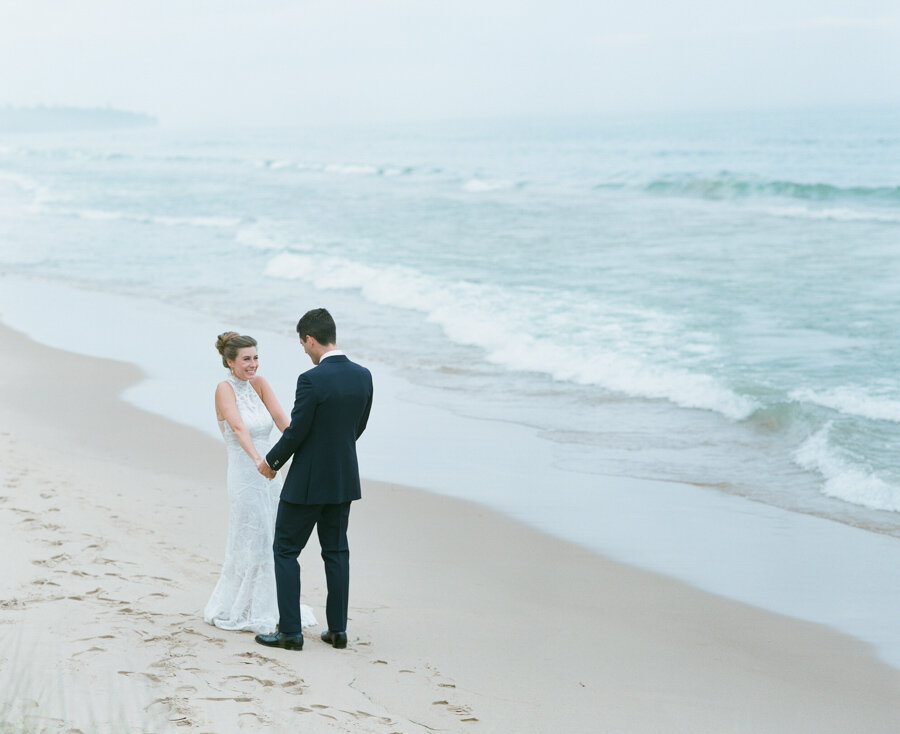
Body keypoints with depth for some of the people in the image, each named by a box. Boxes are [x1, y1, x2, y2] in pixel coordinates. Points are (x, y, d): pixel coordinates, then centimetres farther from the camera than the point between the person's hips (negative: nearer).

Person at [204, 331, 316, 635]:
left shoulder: (259, 384, 7)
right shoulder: (225, 388, -11)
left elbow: (281, 417, -6)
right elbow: (238, 427, -27)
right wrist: (257, 459, -43)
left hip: (269, 476, 6)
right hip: (244, 477, -6)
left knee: (274, 543, 11)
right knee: (252, 545, -1)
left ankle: (268, 608, 24)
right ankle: (237, 611, 13)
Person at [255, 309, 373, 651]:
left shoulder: (312, 380, -22)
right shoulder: (363, 376, 0)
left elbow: (296, 433, -17)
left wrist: (271, 463, 0)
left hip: (308, 481, -7)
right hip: (344, 479, 7)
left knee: (285, 550, 5)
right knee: (336, 551, 15)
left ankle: (290, 631, 4)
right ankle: (337, 629, 18)